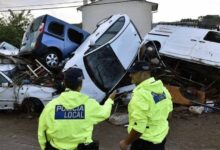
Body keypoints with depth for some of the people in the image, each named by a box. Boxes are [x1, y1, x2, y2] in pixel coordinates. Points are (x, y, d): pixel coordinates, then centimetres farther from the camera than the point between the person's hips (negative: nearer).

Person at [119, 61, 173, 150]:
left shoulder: (141, 94, -28)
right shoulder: (162, 88, 0)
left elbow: (138, 126, -29)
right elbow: (168, 108, 13)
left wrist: (126, 142, -17)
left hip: (146, 140, -8)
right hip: (162, 135, 9)